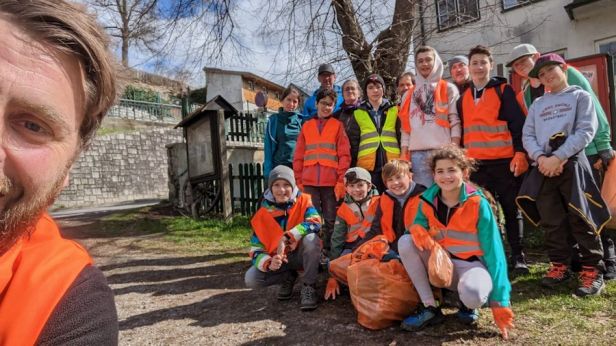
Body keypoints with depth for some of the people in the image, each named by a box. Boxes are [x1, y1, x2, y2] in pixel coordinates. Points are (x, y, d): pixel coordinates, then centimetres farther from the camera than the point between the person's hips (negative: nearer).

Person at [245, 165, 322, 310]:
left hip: (302, 255, -2)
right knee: (251, 279, -20)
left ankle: (309, 287, -14)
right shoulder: (261, 215, -8)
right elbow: (256, 249, -7)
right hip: (278, 260, 3)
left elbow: (315, 223, -31)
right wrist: (268, 263, -29)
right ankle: (288, 278, 9)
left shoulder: (303, 201, -12)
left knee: (311, 238, -34)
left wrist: (286, 238, -37)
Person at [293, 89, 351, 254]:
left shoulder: (337, 125, 8)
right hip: (309, 182, 2)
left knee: (330, 219, 4)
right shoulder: (306, 126, 13)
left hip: (331, 182, -1)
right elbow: (298, 156, 11)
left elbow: (344, 155, 1)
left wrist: (341, 180, -7)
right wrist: (299, 181, 4)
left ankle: (327, 251, 15)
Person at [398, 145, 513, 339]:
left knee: (473, 294, -38)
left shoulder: (477, 204, -17)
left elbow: (493, 252, -16)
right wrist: (417, 229, -26)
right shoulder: (428, 200, -8)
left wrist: (499, 301, -19)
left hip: (471, 264, -3)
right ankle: (430, 308, -11)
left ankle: (468, 305, 5)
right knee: (405, 242, -22)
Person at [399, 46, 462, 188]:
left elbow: (455, 122, 1)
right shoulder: (409, 95, 19)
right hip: (417, 154, 2)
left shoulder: (448, 89, 10)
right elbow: (405, 127, 15)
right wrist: (404, 155, 5)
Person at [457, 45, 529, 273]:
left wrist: (520, 153, -12)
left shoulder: (503, 90, 2)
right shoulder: (463, 98, 14)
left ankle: (518, 256, 15)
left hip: (505, 161, -3)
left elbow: (518, 124, -4)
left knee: (511, 210, 5)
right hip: (476, 164, 4)